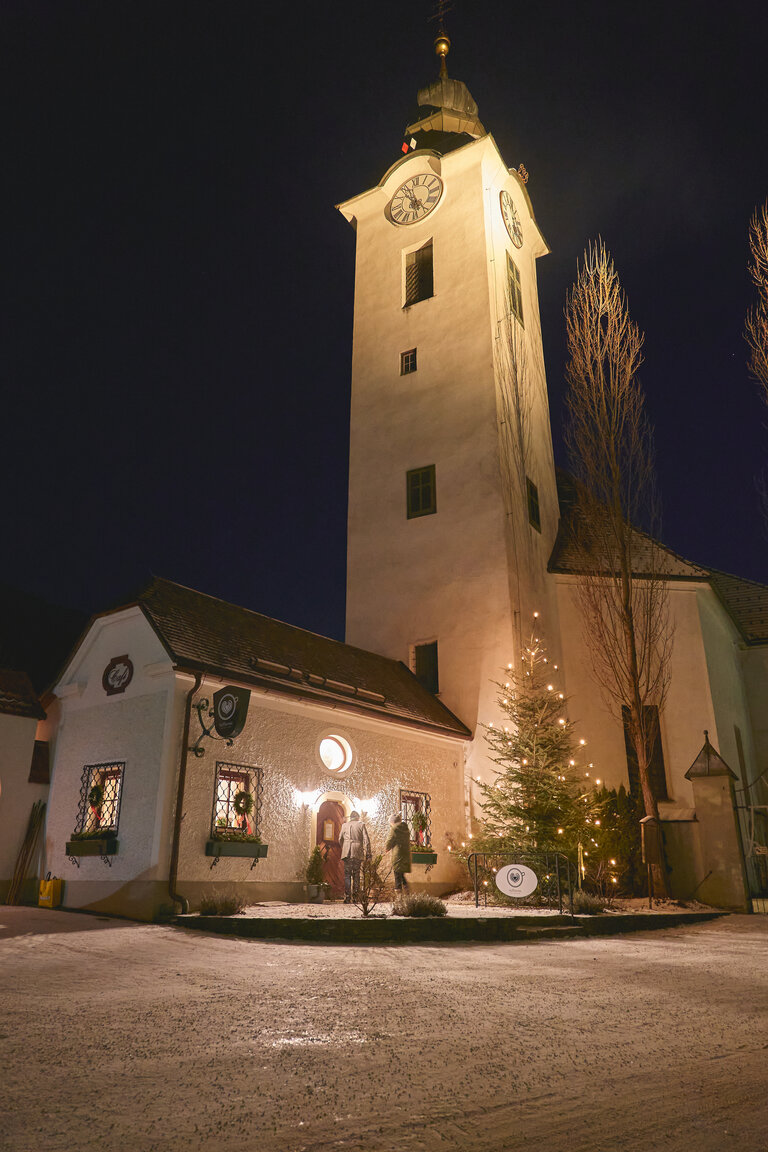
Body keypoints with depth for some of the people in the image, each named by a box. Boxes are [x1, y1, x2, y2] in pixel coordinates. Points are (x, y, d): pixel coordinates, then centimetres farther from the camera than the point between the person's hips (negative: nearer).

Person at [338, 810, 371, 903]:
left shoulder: (344, 825, 11)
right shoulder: (361, 825, 5)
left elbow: (340, 839, 16)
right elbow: (366, 840, 0)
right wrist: (368, 854, 2)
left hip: (347, 853, 1)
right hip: (358, 853, 0)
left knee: (347, 875, 1)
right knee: (356, 874, 11)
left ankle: (347, 898, -6)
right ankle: (356, 896, 8)